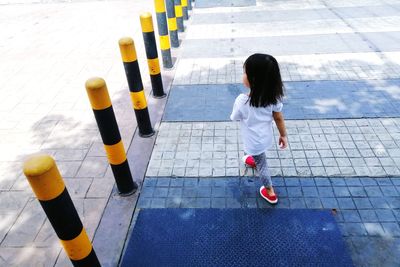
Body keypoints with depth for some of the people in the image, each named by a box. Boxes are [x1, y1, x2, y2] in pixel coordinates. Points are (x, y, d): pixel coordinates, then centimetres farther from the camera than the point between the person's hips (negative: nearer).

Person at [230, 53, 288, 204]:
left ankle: (270, 193, 40)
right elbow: (279, 118, -9)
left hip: (254, 141, -5)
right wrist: (283, 135, 6)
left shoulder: (242, 101, -35)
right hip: (266, 136, 5)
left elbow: (234, 118, -14)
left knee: (261, 164, 19)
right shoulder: (274, 96, -21)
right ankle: (254, 160, 70)